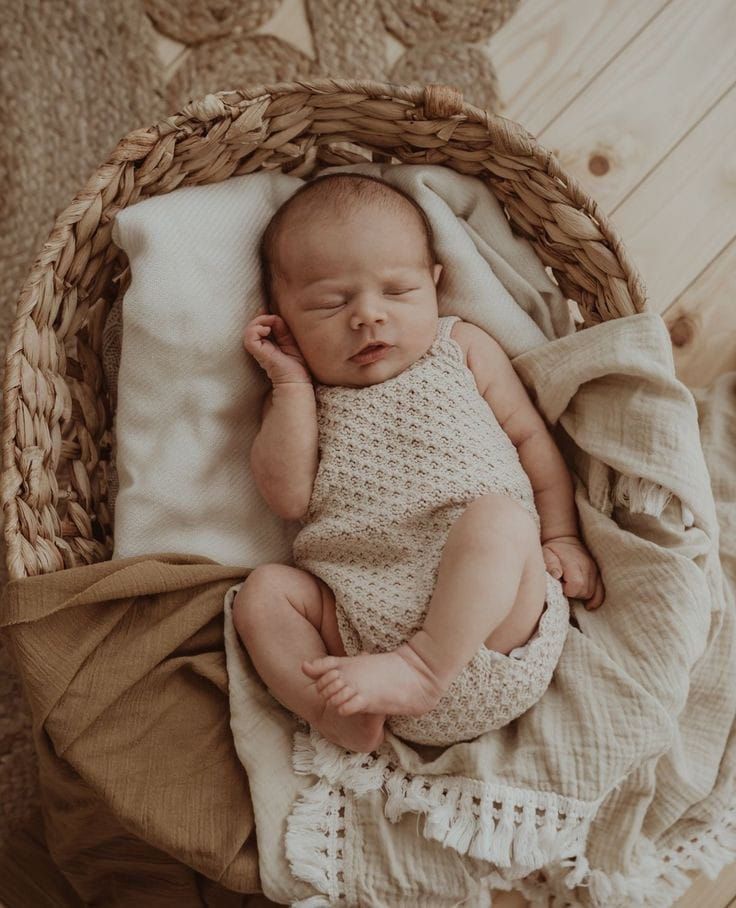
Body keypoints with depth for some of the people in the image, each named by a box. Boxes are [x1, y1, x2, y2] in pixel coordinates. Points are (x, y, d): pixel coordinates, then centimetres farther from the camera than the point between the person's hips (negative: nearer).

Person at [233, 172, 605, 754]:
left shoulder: (464, 349, 15)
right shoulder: (299, 398, 17)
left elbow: (530, 436, 14)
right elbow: (287, 498, 1)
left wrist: (561, 535, 2)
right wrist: (292, 382, 0)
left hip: (487, 599, -2)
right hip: (364, 613, 2)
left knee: (497, 516, -30)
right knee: (264, 588, -15)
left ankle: (423, 668, -31)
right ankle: (341, 718, -25)